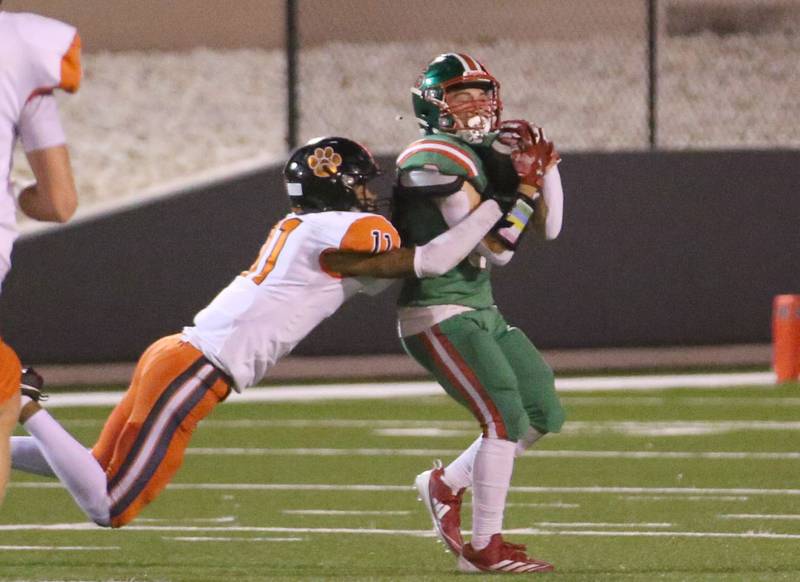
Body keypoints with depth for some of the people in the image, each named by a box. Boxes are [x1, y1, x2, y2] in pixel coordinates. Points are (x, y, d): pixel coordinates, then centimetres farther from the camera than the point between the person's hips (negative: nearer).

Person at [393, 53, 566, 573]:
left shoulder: (486, 155, 12)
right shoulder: (437, 163, -17)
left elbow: (546, 229, 13)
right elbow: (496, 248, -19)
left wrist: (545, 165, 2)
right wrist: (527, 181, -19)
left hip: (481, 312, 9)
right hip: (439, 317, -9)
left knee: (544, 414, 11)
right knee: (506, 416, -16)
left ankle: (445, 485, 24)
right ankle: (486, 546, -8)